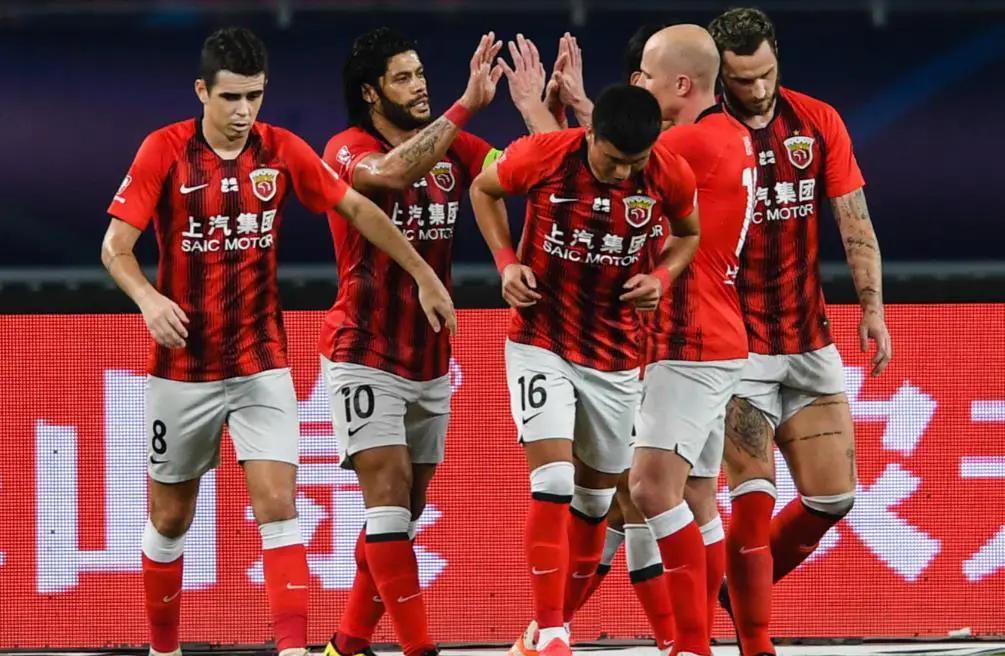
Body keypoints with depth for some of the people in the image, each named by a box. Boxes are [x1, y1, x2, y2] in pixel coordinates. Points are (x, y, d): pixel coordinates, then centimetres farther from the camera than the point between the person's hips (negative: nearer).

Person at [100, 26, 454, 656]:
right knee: (171, 518, 10)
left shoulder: (283, 151, -3)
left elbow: (358, 208, 7)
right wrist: (149, 298, -32)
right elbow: (116, 245, -13)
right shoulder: (166, 150, -10)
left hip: (262, 366, 1)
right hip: (183, 365, -1)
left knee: (278, 506, -14)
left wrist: (423, 274, 6)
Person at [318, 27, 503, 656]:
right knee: (389, 490, -15)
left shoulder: (453, 148, 6)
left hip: (431, 361, 6)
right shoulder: (348, 149, -11)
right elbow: (394, 172, -33)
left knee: (407, 510, 10)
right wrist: (468, 103, -35)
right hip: (366, 357, -6)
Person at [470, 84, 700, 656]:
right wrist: (507, 261, -10)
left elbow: (688, 234, 8)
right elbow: (484, 189, 2)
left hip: (615, 355, 3)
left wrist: (661, 276, -11)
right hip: (540, 344, -3)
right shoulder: (544, 155, -19)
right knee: (553, 481, -17)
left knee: (596, 494, 12)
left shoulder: (672, 175, -13)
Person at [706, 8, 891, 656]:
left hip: (811, 340, 4)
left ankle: (741, 589, 25)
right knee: (754, 495, -10)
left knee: (833, 498, 4)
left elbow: (855, 221, 5)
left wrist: (872, 304, -3)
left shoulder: (819, 122, 3)